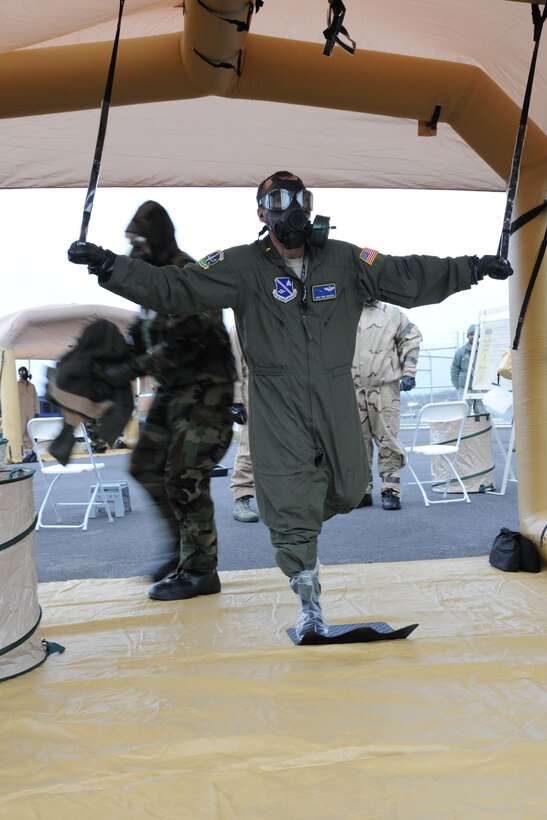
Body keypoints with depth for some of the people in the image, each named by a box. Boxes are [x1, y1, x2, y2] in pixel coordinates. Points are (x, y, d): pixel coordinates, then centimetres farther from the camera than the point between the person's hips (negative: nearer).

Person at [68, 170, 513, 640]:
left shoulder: (345, 261, 2)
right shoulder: (241, 266, -5)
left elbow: (410, 277, 6)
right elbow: (174, 287, -9)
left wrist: (473, 268, 5)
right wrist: (111, 267, -19)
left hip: (336, 395, 3)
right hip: (277, 402, -3)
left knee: (349, 490, 11)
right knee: (289, 502, -3)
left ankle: (306, 518, 47)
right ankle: (309, 603, 13)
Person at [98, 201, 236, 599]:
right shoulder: (155, 279, 12)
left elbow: (184, 343, -26)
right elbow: (148, 335, 19)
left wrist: (133, 368, -24)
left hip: (204, 392, -10)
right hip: (173, 391, 10)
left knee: (184, 480, -8)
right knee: (147, 466, 12)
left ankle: (199, 572, 5)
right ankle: (184, 544, 26)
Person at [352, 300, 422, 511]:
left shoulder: (393, 313, 8)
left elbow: (412, 340, 9)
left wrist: (408, 373, 0)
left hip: (386, 388, -2)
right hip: (353, 390, 2)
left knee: (387, 440, -4)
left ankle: (390, 490, 3)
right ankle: (361, 490, 14)